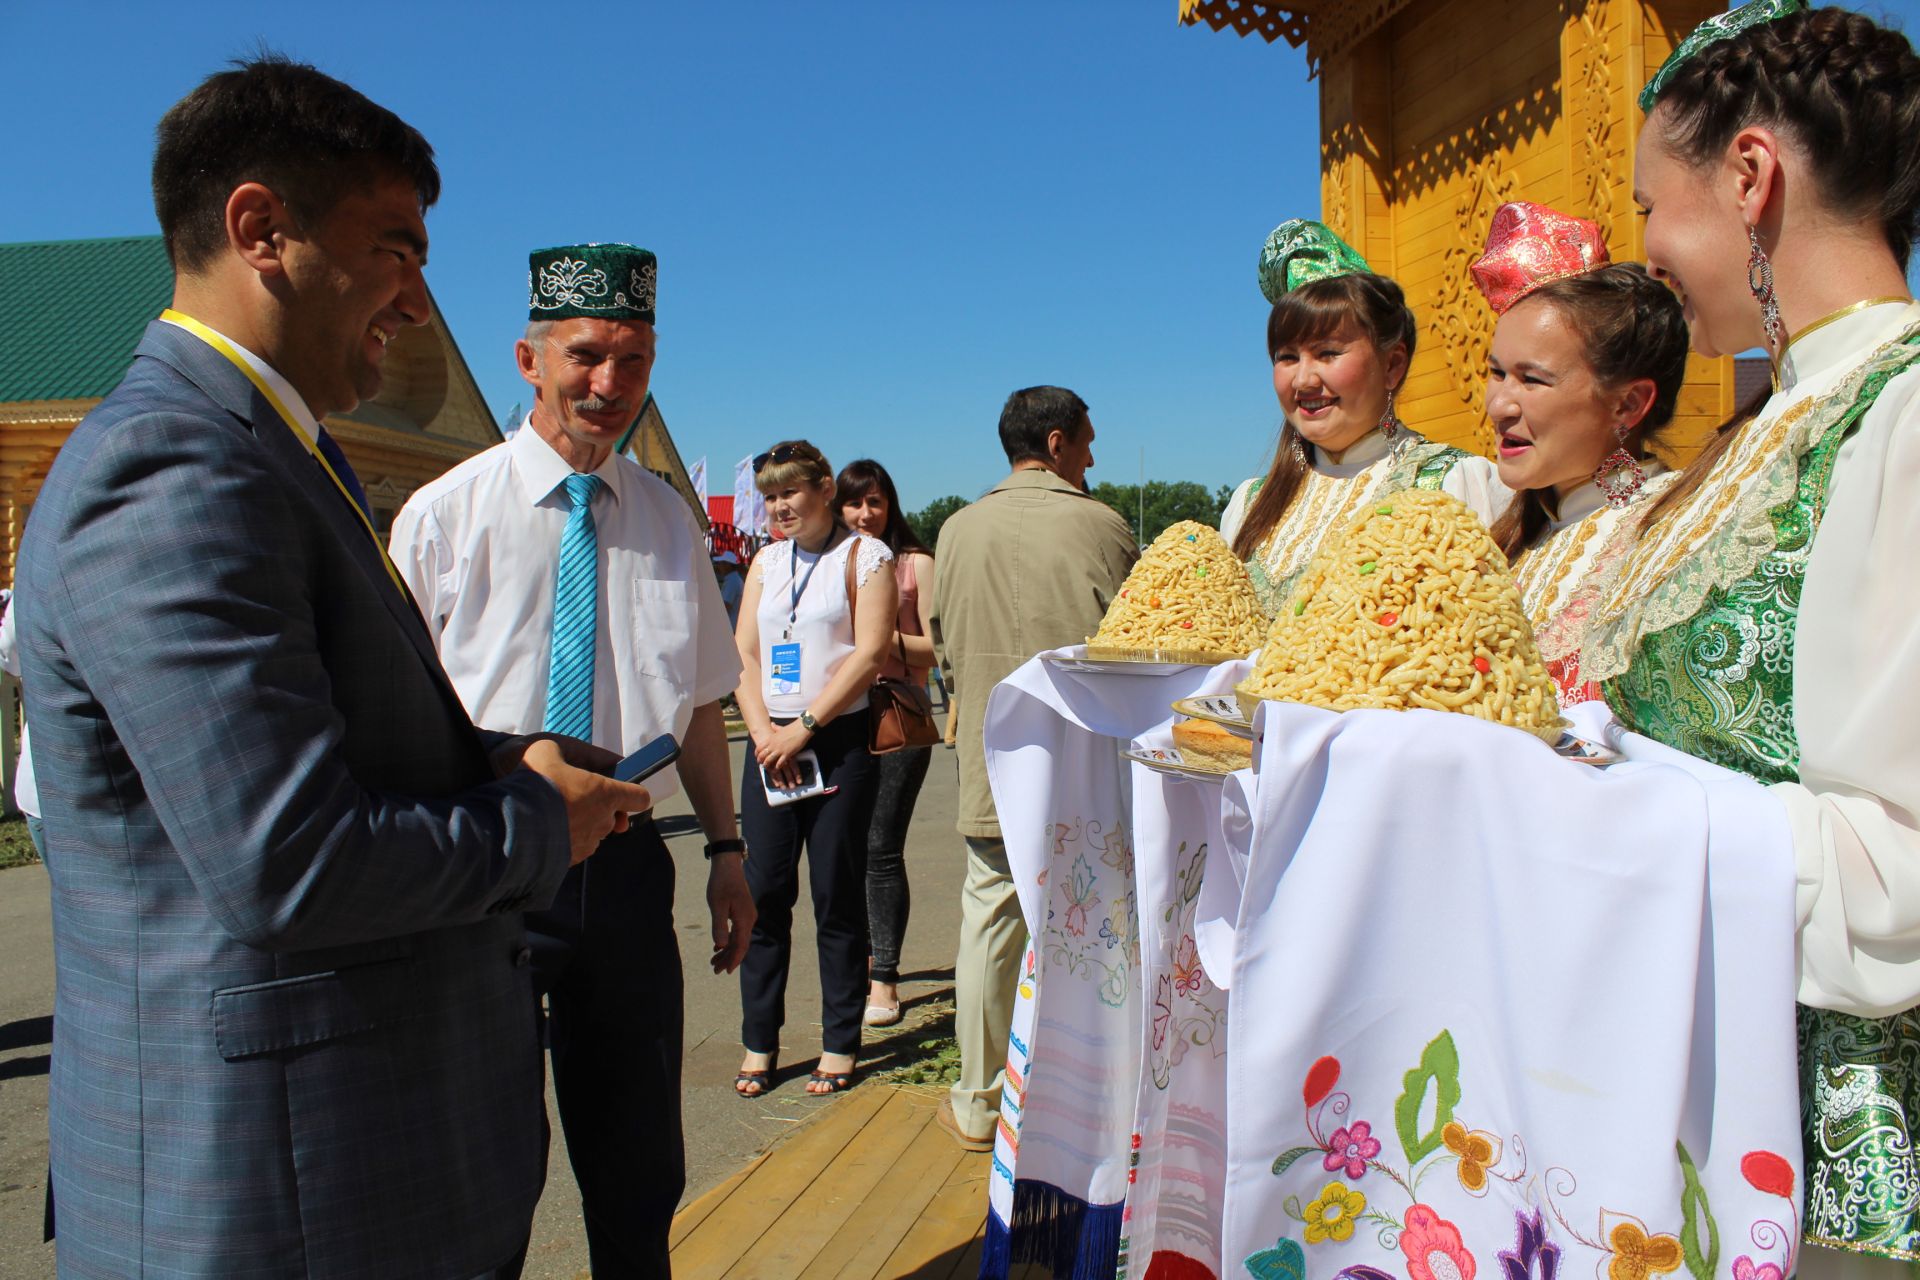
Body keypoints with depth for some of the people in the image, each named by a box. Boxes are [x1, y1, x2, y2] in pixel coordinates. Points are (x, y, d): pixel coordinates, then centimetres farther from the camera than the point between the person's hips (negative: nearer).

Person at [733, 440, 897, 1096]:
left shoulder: (865, 555, -1)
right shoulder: (767, 560, 15)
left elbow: (870, 654, -10)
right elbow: (744, 653, 10)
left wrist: (802, 729, -13)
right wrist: (764, 731, -6)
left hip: (839, 740, -4)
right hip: (770, 743, 5)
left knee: (837, 895, 1)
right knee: (765, 893, 4)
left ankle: (840, 1045, 13)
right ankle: (759, 1044, 15)